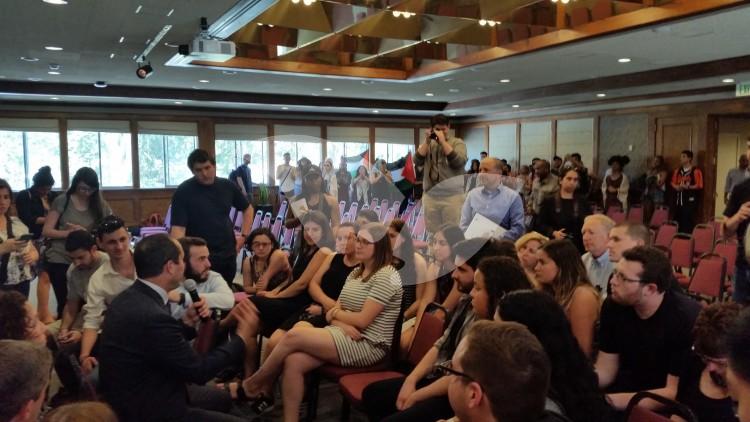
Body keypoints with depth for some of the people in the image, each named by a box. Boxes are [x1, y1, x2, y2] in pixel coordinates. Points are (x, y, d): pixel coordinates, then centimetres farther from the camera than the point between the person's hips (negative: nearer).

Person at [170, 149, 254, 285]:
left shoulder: (227, 186, 2)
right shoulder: (183, 192, -11)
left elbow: (248, 208, 17)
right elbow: (178, 228, -18)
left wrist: (244, 235, 6)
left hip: (228, 255, 4)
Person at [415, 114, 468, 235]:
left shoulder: (457, 142, 3)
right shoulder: (428, 144, 14)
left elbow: (459, 162, -14)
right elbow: (417, 162, 2)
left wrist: (443, 141, -12)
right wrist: (427, 141, -2)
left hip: (452, 195, -3)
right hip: (429, 195, 4)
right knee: (432, 233, 8)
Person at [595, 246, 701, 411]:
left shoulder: (687, 318, -23)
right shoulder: (613, 305, -8)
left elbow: (677, 392, -24)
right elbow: (605, 370, -3)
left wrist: (610, 401, -32)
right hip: (628, 389, 5)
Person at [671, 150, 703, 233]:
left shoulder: (696, 171, -5)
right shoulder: (677, 171, 14)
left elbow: (699, 186, -9)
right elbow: (673, 183, 16)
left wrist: (688, 187, -18)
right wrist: (677, 187, -5)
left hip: (690, 201, -6)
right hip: (678, 200, 6)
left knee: (688, 224, -8)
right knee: (677, 222, 7)